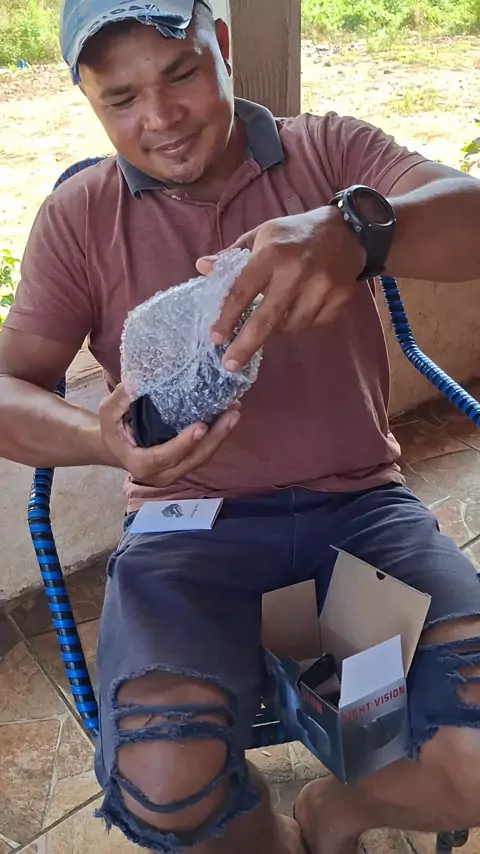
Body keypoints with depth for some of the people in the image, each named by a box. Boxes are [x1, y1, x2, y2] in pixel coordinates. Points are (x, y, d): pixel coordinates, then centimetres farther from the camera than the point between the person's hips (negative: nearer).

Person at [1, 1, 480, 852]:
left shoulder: (330, 152, 4)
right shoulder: (78, 216, 5)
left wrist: (356, 230, -36)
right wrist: (101, 439, -24)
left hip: (357, 501, 1)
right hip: (188, 520, 0)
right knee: (160, 782, -25)